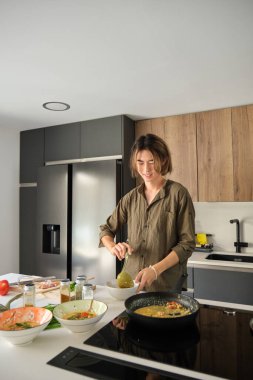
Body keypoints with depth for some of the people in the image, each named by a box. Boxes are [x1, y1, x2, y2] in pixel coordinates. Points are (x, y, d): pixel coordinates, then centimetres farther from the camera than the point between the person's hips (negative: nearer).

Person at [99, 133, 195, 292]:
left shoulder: (178, 193, -10)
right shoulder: (131, 197, 3)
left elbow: (187, 243, -10)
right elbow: (106, 230, 11)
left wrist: (155, 270, -21)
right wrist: (113, 247, -11)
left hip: (166, 286, -4)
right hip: (130, 282, 4)